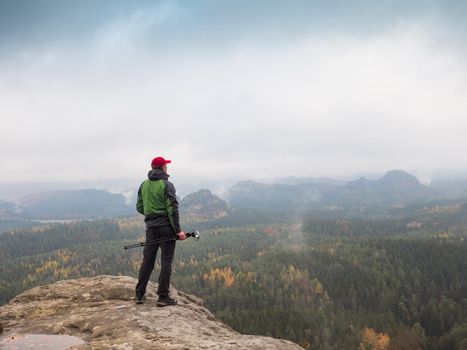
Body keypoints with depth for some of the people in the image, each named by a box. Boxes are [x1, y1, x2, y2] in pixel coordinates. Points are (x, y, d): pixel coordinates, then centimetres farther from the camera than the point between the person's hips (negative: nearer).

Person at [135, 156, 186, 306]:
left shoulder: (144, 185, 7)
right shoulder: (166, 185, -11)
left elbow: (139, 207, 10)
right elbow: (172, 209, -15)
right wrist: (178, 230, -13)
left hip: (151, 227, 5)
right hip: (166, 227, -5)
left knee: (147, 260, 12)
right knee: (166, 262, 1)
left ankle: (139, 294, 15)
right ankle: (163, 297, 2)